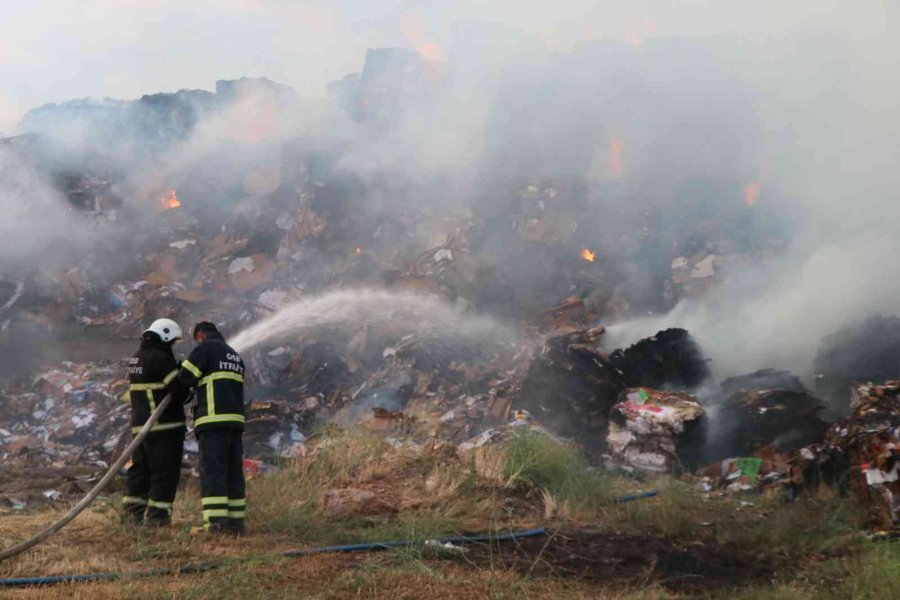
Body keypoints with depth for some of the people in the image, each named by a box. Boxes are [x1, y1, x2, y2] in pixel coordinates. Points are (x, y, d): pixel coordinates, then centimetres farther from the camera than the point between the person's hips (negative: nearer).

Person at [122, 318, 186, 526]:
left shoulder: (136, 358, 15)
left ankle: (133, 511, 16)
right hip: (164, 424, -9)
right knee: (165, 471, -3)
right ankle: (157, 515, -4)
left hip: (140, 424, 9)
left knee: (140, 468, 14)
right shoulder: (159, 358, -15)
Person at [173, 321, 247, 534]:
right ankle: (236, 520, 11)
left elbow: (185, 378, -4)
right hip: (235, 419, 7)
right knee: (233, 472, 10)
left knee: (212, 471, -8)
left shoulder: (206, 348, 0)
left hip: (214, 420, -7)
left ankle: (216, 522, -14)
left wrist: (179, 397, 15)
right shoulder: (235, 356, 24)